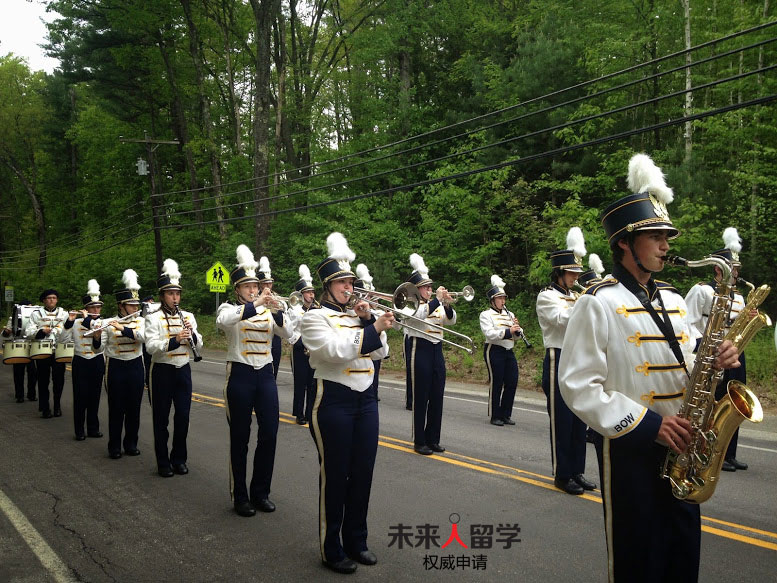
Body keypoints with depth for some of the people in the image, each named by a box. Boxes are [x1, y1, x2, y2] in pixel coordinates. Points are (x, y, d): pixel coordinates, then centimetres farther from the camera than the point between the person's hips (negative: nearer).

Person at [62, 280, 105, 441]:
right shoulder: (76, 322, -1)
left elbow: (100, 344, -16)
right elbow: (63, 339, -8)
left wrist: (88, 321, -25)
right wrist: (69, 322, -20)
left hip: (97, 362, 1)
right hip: (80, 362, -1)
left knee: (94, 396, 7)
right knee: (80, 396, 0)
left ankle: (93, 428, 19)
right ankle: (79, 431, 9)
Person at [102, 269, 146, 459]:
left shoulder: (141, 321, 1)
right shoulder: (109, 323, -3)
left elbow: (144, 336, -20)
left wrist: (123, 328, -28)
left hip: (135, 367, 2)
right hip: (116, 367, -2)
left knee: (134, 407, 8)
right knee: (116, 408, 3)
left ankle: (131, 443, 21)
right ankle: (114, 447, 15)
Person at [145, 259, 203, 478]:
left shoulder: (188, 316, 6)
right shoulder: (153, 318, -6)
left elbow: (198, 345, 6)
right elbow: (151, 346, -18)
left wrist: (192, 334, -15)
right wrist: (175, 340, -31)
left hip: (183, 370, 4)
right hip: (162, 371, -3)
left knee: (183, 416, 5)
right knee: (161, 417, 5)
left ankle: (179, 458, 20)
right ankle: (163, 462, 16)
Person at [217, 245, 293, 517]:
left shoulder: (268, 311, 9)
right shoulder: (229, 309, -1)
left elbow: (287, 332, -7)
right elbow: (223, 320, -27)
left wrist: (276, 311, -25)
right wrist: (255, 304, -35)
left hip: (265, 375, 4)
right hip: (240, 375, -4)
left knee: (269, 435, 4)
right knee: (240, 438, 3)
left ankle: (261, 492, 20)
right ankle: (239, 497, 16)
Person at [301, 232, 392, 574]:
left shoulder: (357, 314, 13)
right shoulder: (315, 317, -5)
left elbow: (379, 352, 6)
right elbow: (336, 350, -21)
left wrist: (368, 320, -6)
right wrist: (373, 328, -26)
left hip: (365, 399, 6)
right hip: (334, 401, -6)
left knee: (363, 473, 11)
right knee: (335, 475, 2)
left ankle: (356, 541, 26)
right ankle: (331, 550, 16)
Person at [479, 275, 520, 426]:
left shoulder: (509, 314, 16)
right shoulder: (486, 314, -3)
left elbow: (517, 335, 15)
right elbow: (489, 334, -17)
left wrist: (518, 328, -7)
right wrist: (508, 331, -26)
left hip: (509, 351, 6)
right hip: (494, 351, -6)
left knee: (512, 383, 4)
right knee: (496, 383, -3)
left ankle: (505, 414, 18)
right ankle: (495, 416, 8)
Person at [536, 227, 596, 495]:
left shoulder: (576, 297, 16)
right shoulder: (547, 297, -6)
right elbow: (564, 319, -22)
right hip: (559, 361, -7)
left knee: (579, 419, 11)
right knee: (561, 420, -2)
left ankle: (577, 471, 21)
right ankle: (562, 475, 8)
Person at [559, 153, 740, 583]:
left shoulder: (672, 299, 10)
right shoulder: (599, 303, -13)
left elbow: (687, 356, 18)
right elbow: (578, 385, -18)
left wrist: (713, 356, -5)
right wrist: (647, 424, -21)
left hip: (681, 448, 7)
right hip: (631, 448, -7)